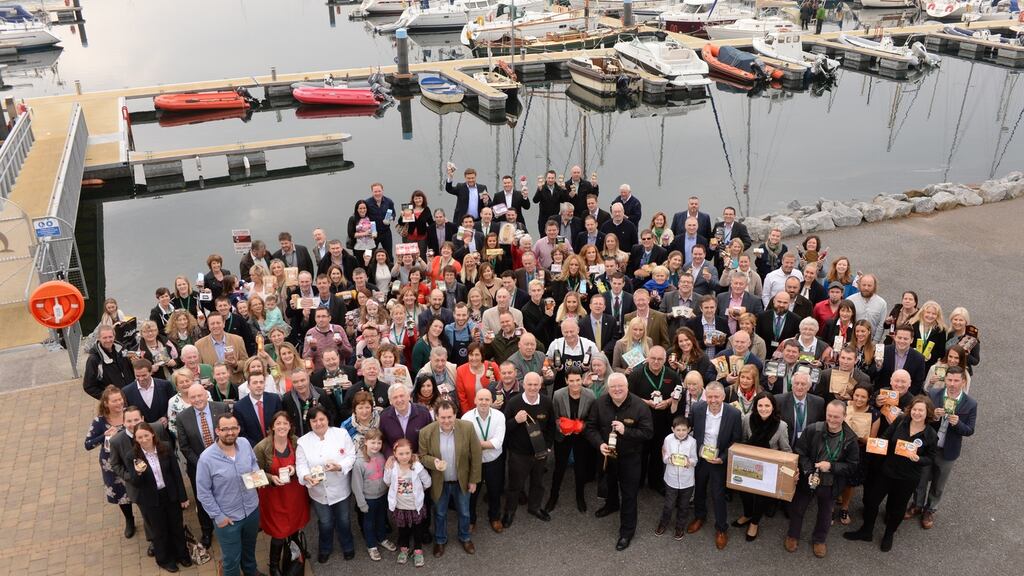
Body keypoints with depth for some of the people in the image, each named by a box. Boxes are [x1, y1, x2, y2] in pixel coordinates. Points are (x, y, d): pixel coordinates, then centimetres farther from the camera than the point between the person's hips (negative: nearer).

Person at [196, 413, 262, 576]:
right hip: (227, 517, -4)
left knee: (250, 547, 31)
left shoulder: (245, 443, -12)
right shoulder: (206, 458, -25)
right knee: (231, 559, 15)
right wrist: (217, 516, -13)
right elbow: (203, 492, -15)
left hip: (252, 509, 5)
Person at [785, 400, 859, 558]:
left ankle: (819, 540, 45)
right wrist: (809, 473, -22)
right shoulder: (812, 430, -17)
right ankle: (793, 536, 41)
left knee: (825, 514, 21)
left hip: (831, 484, 1)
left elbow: (853, 465, -9)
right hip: (807, 480, 0)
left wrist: (831, 466, -23)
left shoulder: (850, 438, -14)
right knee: (797, 508, 17)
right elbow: (800, 452, -12)